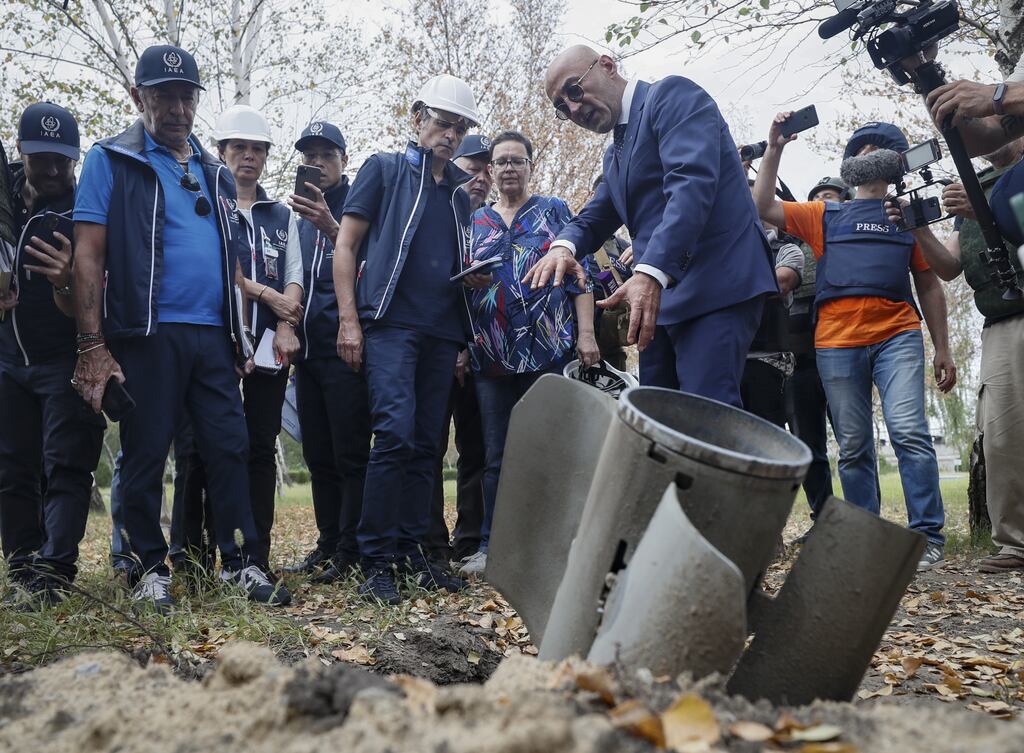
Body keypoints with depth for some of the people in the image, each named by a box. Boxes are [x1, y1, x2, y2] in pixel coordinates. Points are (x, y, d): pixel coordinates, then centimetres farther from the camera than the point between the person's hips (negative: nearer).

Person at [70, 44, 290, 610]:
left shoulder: (215, 174, 17)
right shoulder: (112, 161, 1)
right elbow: (88, 256, -5)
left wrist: (241, 335, 15)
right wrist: (92, 345, -12)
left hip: (213, 336, 5)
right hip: (147, 335, -5)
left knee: (230, 449, 3)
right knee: (145, 456, 2)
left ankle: (240, 561, 12)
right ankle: (151, 569, 14)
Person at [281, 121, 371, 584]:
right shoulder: (299, 215, 19)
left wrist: (332, 229, -28)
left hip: (345, 348, -7)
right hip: (308, 350, 7)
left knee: (350, 455, -6)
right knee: (318, 457, 10)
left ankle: (350, 552, -2)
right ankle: (328, 544, 18)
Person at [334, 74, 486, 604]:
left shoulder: (459, 193, 23)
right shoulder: (384, 168, 8)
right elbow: (346, 245, 1)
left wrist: (474, 278, 7)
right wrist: (348, 319, -9)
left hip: (441, 331, 6)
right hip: (390, 323, -6)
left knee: (426, 445, 5)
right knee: (395, 434, -17)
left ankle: (410, 550, 13)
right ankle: (377, 560, -11)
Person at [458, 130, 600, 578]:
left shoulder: (554, 211, 9)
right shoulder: (476, 222, 17)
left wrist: (586, 334, -8)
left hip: (549, 350, -3)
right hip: (492, 355, 3)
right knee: (497, 456, 6)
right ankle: (491, 545, 13)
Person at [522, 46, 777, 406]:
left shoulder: (673, 94, -4)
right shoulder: (615, 154, 23)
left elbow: (691, 182, -20)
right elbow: (594, 219, 21)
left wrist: (651, 271, -32)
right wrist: (564, 245, -5)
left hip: (716, 288, -9)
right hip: (660, 299, 9)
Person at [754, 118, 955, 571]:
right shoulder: (825, 216, 21)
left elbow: (929, 285, 18)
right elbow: (762, 207, 14)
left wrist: (942, 348, 12)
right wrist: (774, 150, 10)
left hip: (897, 335, -1)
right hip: (837, 342, 1)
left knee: (909, 432, -16)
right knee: (853, 448, 2)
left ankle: (927, 537, -11)